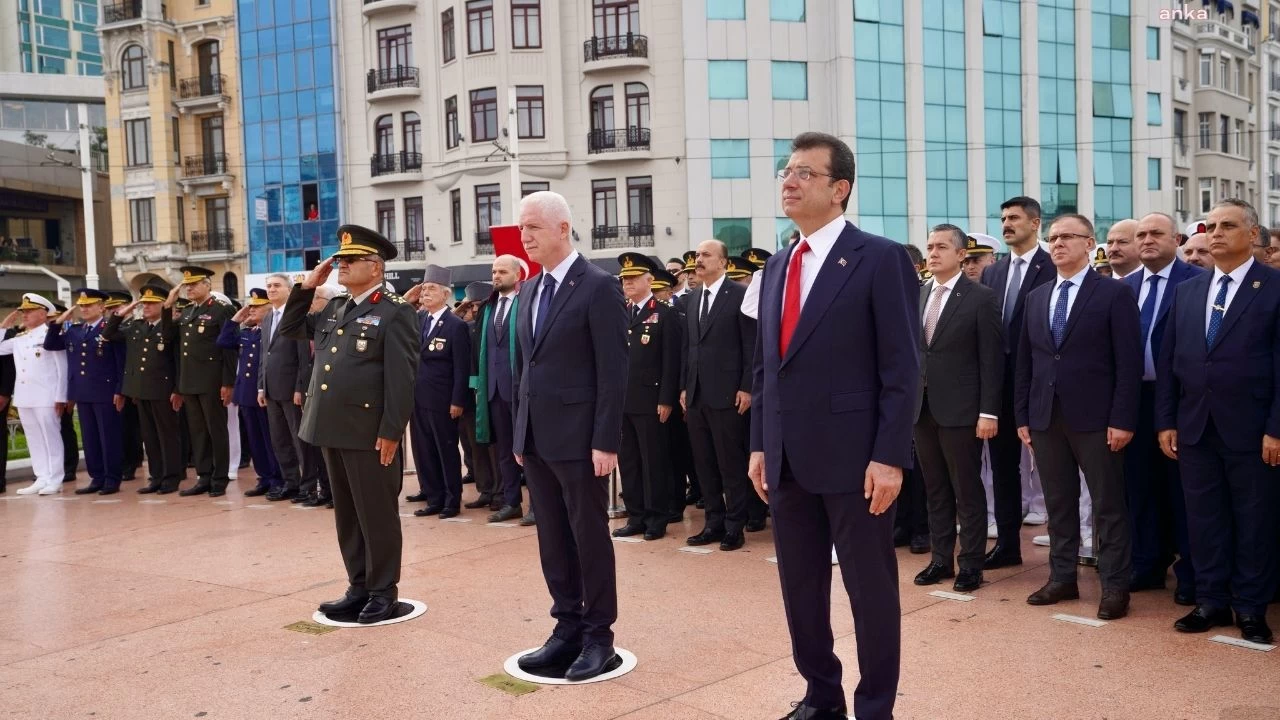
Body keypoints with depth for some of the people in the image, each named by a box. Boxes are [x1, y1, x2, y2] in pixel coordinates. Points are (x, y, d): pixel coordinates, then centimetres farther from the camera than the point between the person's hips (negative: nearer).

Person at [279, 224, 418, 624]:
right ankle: (359, 587, 25)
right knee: (346, 514, 15)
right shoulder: (335, 308, 15)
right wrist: (307, 286, 11)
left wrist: (391, 431, -18)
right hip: (332, 428, 8)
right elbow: (289, 329, 23)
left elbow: (401, 377, -14)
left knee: (377, 514, 2)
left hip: (368, 431, -8)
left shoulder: (395, 312, -9)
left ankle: (383, 591, 13)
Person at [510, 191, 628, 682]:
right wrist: (520, 432, 13)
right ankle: (568, 628, 24)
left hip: (578, 437, -7)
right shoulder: (529, 289, 12)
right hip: (536, 438, 7)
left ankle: (598, 636, 15)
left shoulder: (599, 287, -10)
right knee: (552, 540, 13)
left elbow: (613, 371, -14)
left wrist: (606, 441, -17)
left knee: (590, 537, 4)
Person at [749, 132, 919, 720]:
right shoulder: (777, 266, 13)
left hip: (852, 457, -7)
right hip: (788, 458, 7)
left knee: (870, 588, 6)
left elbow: (902, 369, -11)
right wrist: (759, 445, 12)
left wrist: (889, 457, -16)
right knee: (800, 586, 15)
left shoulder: (881, 258, -8)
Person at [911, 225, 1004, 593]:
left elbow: (992, 359, -9)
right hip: (922, 407, 6)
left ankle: (971, 563, 13)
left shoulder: (981, 298, -6)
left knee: (968, 490, 3)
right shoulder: (918, 296, 11)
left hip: (960, 409, -5)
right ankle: (941, 559, 22)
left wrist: (988, 412, -14)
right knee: (935, 490, 13)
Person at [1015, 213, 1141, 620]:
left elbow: (1129, 362, -8)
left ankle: (1115, 586, 10)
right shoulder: (1036, 297, 13)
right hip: (1045, 417, 5)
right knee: (1058, 503, 11)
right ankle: (1062, 578, 21)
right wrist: (1022, 415, 8)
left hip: (1095, 417, -5)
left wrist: (1123, 419, -14)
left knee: (1108, 504, 2)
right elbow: (1025, 361, 14)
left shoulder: (1115, 293, -3)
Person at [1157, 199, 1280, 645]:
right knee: (1203, 518, 10)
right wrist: (1166, 421, 5)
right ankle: (1211, 601, 21)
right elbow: (1167, 361, 10)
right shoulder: (1187, 291, 11)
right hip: (1195, 427, 4)